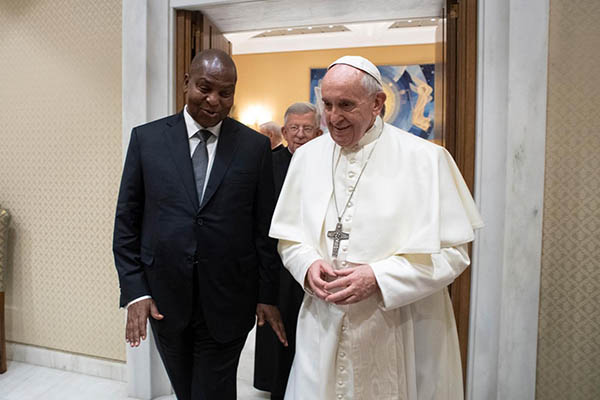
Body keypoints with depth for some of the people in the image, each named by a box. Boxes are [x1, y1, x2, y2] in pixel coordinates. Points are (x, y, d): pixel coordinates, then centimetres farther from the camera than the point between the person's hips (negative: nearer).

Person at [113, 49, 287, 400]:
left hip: (227, 303, -2)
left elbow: (264, 227, -1)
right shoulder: (147, 138, -1)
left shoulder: (255, 146, -3)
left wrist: (267, 295, 0)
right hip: (164, 299, 2)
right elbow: (127, 222, 2)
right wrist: (134, 291, -4)